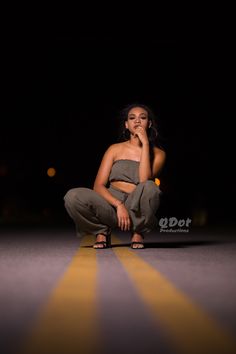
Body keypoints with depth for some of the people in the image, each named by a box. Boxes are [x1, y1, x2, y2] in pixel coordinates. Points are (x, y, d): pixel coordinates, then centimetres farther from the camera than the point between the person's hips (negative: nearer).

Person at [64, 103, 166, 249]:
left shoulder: (158, 153, 6)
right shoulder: (115, 149, 10)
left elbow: (144, 180, -16)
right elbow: (98, 185, 0)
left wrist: (145, 143, -11)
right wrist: (119, 205, -18)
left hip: (137, 209, -1)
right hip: (110, 203, 1)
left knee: (149, 187, -35)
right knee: (73, 196, -27)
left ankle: (138, 233, -7)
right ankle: (102, 231, -1)